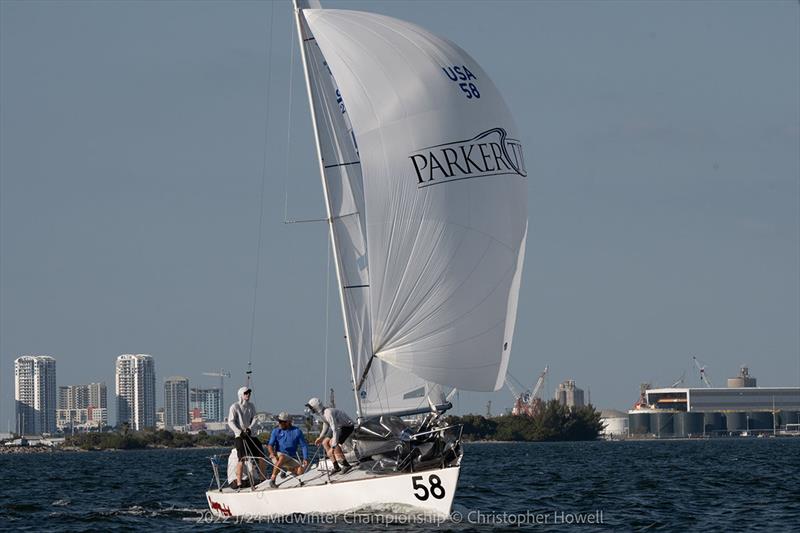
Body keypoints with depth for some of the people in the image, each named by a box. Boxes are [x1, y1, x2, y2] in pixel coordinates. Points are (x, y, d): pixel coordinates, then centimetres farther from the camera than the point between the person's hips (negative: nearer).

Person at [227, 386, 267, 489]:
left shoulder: (251, 406, 17)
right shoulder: (234, 407, 0)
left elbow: (254, 419, 9)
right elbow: (230, 422, -6)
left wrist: (250, 428, -12)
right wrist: (239, 432, -19)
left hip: (251, 434, 6)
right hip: (239, 436, -6)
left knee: (262, 457, 3)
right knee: (242, 458, -19)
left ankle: (264, 479, 17)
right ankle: (239, 482, -20)